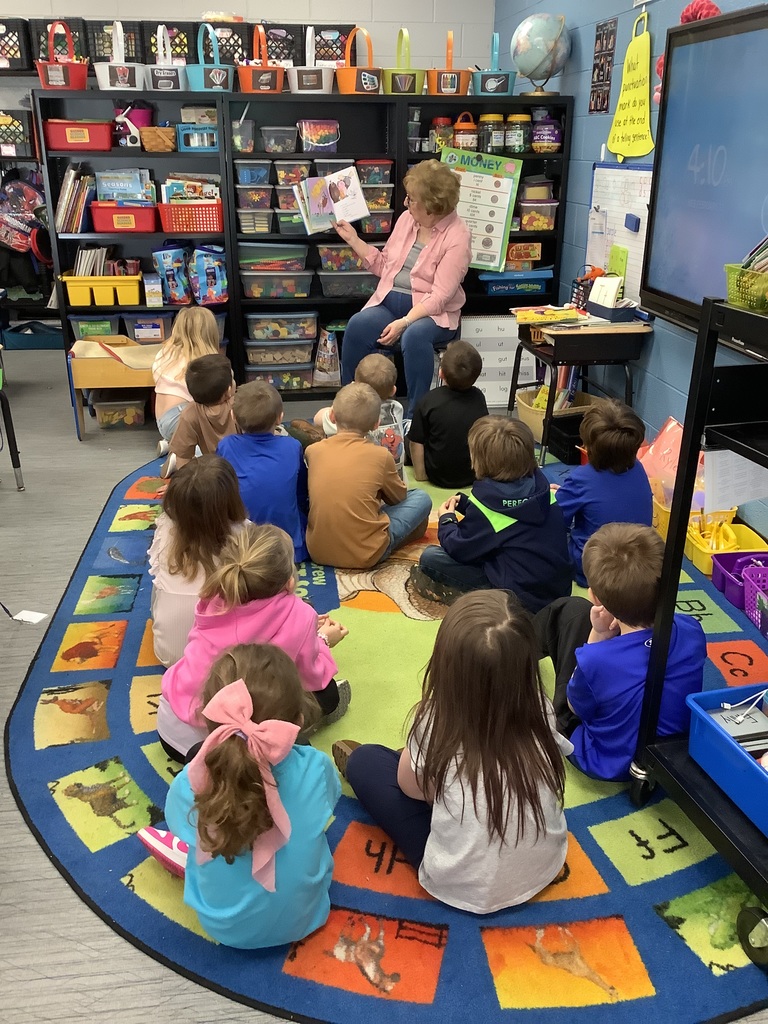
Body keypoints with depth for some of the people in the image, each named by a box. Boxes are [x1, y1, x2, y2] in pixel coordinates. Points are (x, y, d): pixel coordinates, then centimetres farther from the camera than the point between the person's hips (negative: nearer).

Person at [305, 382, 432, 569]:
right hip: (365, 555, -4)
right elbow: (399, 497, 11)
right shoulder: (380, 455, -8)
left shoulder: (312, 451, -1)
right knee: (422, 498, 12)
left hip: (317, 552, 4)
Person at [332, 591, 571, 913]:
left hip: (467, 890, -3)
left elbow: (411, 786, -5)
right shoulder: (539, 710, -19)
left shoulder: (437, 724, -26)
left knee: (365, 761, 11)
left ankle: (361, 773, 41)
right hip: (546, 868, 4)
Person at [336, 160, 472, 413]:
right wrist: (352, 239, 12)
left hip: (431, 312, -5)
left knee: (415, 335, -38)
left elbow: (440, 295, -17)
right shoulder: (406, 219, 9)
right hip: (389, 301, 5)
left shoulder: (457, 236, -10)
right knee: (358, 325, -26)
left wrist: (404, 322, -27)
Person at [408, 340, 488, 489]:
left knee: (407, 429, 13)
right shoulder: (478, 398, -7)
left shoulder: (429, 401, -18)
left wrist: (419, 473, 2)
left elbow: (416, 441, -12)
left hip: (438, 476, -2)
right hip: (473, 475, 2)